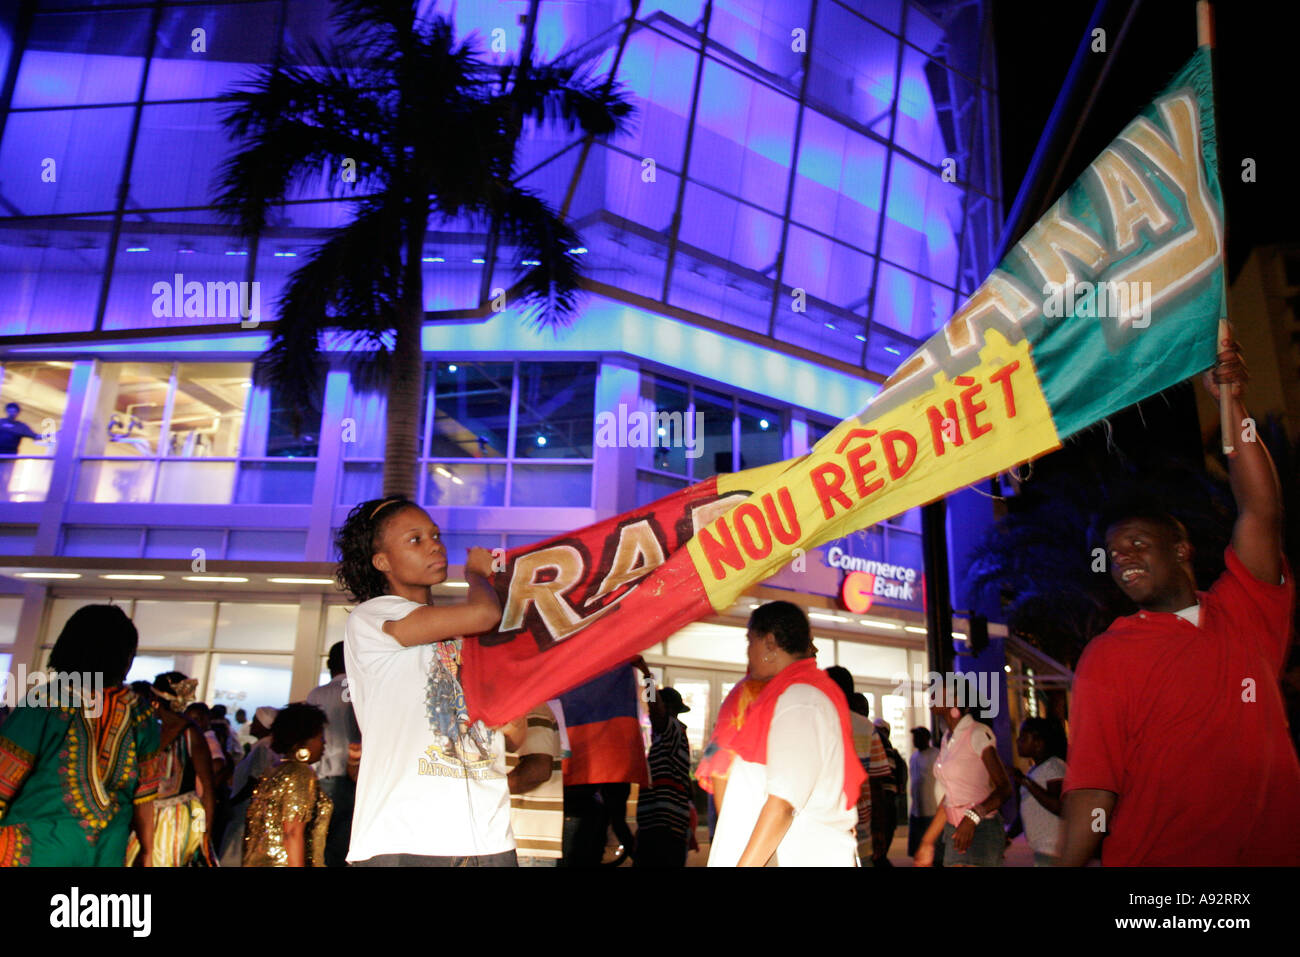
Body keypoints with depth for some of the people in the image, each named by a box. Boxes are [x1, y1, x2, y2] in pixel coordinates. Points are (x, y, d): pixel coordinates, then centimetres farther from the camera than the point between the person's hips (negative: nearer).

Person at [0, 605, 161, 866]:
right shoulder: (142, 715, -2)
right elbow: (143, 797, 3)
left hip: (37, 850, -3)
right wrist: (147, 853, 13)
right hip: (109, 854, 3)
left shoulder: (43, 702, -11)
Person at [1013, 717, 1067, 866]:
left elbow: (1060, 807, -25)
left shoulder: (1054, 766, -11)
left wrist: (1025, 781, -24)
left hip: (1052, 849, -10)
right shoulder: (1035, 770, 18)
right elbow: (1028, 811, 24)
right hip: (1042, 848, 10)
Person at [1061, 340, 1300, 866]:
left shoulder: (1243, 615, 6)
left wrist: (1233, 402, -7)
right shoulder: (1106, 655, -3)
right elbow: (1093, 782, -10)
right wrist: (1071, 862, -20)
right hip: (1157, 858, -3)